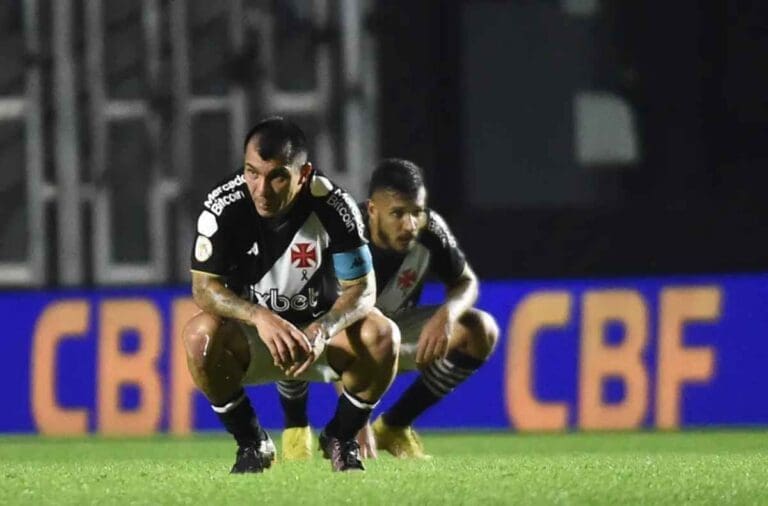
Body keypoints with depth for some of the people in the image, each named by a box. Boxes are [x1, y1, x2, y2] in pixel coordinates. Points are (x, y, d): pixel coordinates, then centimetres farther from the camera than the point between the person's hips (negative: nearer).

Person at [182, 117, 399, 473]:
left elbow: (362, 290, -16)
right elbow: (204, 287, -20)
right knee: (200, 333, -32)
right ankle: (251, 443, -8)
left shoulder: (332, 206, -19)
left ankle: (341, 437, 0)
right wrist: (260, 317, -39)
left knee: (382, 334, -29)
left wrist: (321, 330, -37)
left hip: (321, 334, 0)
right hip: (251, 338, 0)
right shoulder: (225, 204, -19)